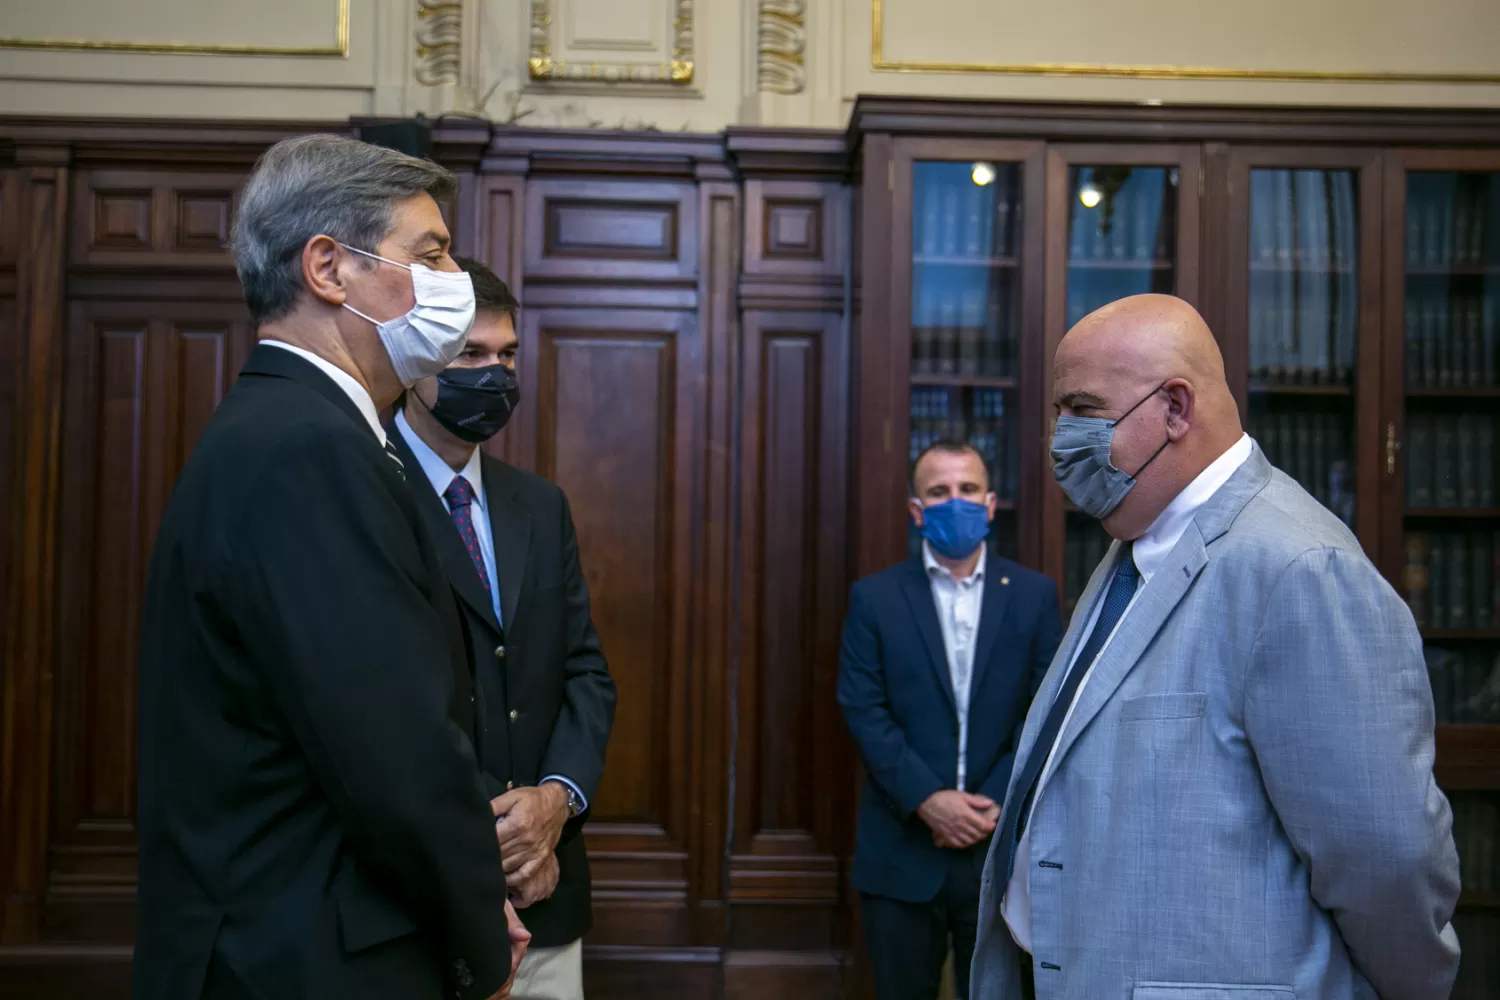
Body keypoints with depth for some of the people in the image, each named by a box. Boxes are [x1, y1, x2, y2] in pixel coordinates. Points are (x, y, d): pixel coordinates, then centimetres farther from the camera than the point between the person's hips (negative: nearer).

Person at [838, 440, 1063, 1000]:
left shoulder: (1034, 595, 4)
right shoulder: (874, 598, 2)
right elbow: (863, 709, -4)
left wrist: (997, 801, -10)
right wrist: (926, 799, -14)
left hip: (1002, 846, 1)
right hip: (903, 851, 0)